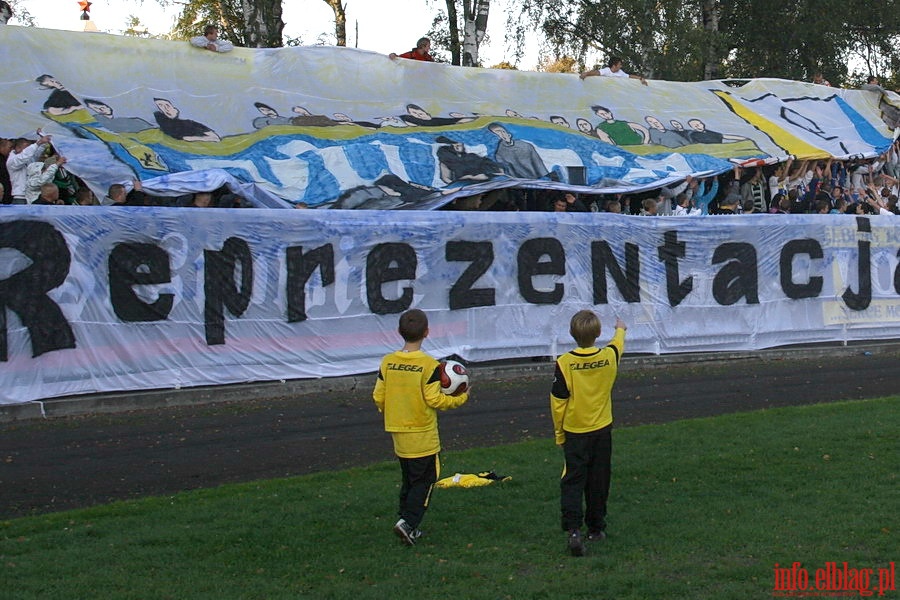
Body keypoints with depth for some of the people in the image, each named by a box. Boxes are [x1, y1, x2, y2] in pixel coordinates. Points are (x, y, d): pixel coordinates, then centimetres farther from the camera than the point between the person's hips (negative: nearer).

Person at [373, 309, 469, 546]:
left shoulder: (387, 362, -1)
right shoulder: (429, 365, -15)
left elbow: (378, 397, 2)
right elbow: (434, 400, -16)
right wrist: (460, 399, -1)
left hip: (398, 434, 5)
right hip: (423, 436, -5)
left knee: (408, 480, 18)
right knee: (424, 480, 4)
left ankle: (408, 525, 19)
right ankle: (408, 522, -9)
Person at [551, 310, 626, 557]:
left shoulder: (564, 363, -15)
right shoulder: (609, 357, -7)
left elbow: (558, 402, -11)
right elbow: (618, 343, 20)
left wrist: (559, 433, 2)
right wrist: (620, 329, 43)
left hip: (574, 433, -2)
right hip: (602, 430, 2)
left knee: (573, 480, 2)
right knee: (599, 481, 14)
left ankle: (573, 529, -14)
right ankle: (596, 528, 23)